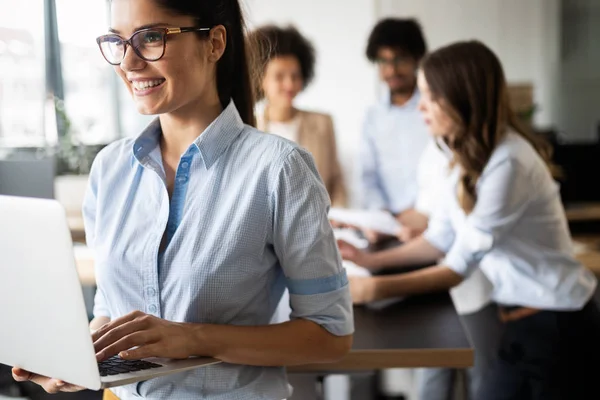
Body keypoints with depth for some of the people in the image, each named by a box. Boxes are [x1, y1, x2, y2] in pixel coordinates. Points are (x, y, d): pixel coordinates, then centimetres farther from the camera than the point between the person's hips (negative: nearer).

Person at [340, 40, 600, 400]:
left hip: (557, 327, -8)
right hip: (522, 322, 8)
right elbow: (442, 239, 10)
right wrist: (371, 260, 2)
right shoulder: (472, 157, 5)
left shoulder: (508, 162, -24)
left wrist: (375, 289, -21)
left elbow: (460, 265, -22)